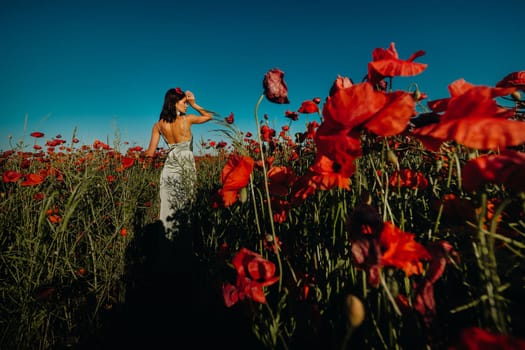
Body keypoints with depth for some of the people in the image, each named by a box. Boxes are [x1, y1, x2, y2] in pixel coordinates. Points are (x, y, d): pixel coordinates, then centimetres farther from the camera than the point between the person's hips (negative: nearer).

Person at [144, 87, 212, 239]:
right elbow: (209, 116, 9)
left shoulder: (158, 125, 0)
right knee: (186, 205, 8)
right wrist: (194, 104, 5)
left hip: (170, 167, 3)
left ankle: (169, 235, 21)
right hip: (187, 167, -3)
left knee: (169, 205, 11)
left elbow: (150, 153, 0)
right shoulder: (187, 119, -8)